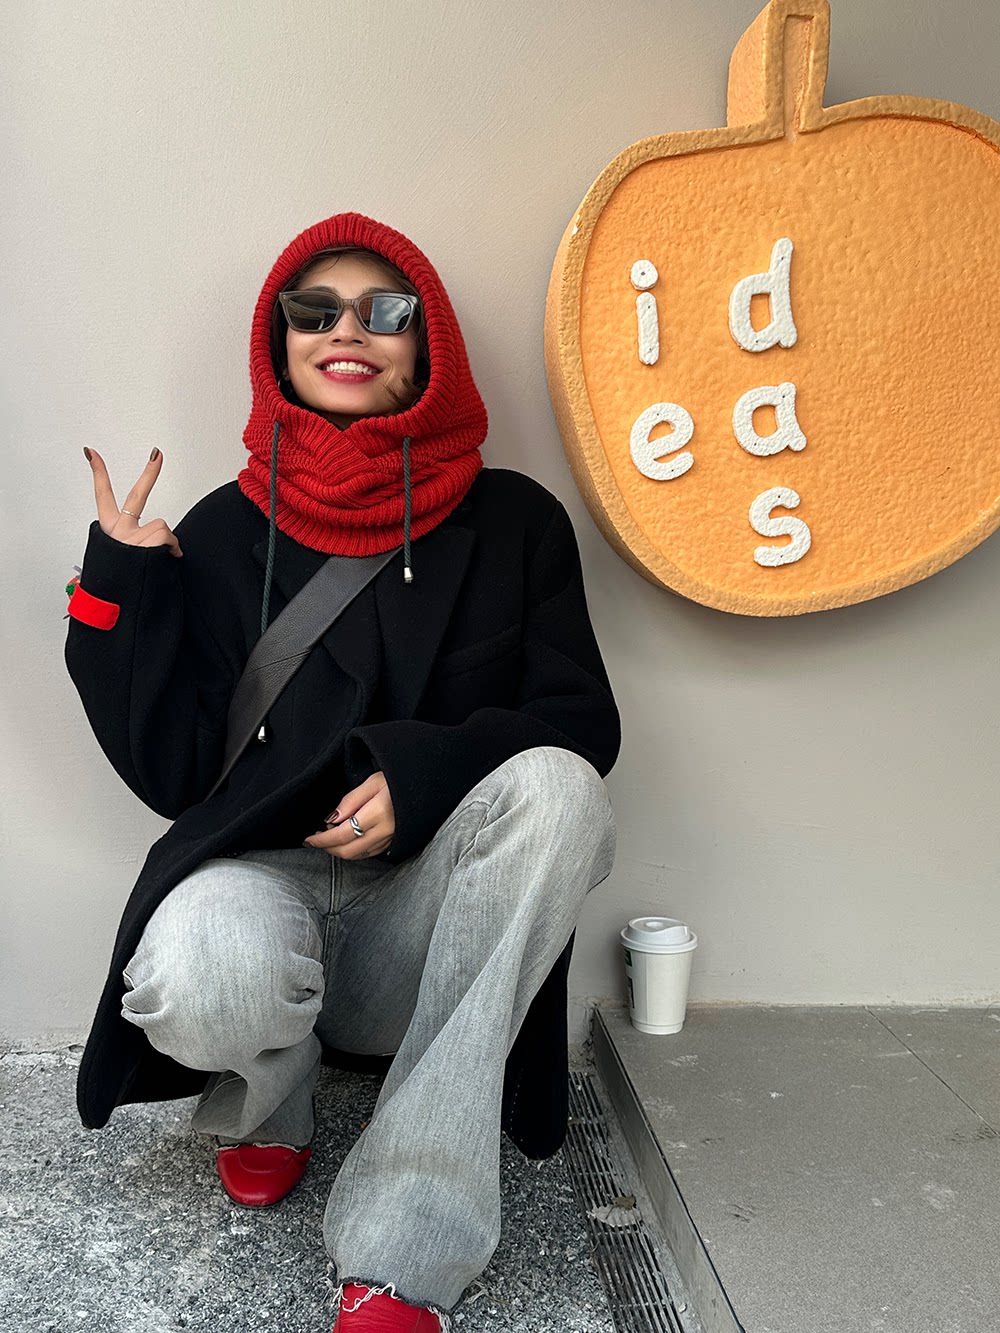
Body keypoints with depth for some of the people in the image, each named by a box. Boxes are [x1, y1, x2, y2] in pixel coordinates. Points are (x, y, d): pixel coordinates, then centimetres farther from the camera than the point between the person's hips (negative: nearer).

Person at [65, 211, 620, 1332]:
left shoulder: (513, 519, 2)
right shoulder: (223, 532, 3)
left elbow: (583, 722, -2)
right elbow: (172, 773, -1)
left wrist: (422, 768, -18)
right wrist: (123, 586, -10)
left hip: (431, 908, 1)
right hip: (263, 872, 0)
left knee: (554, 785, -29)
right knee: (204, 984, -34)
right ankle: (268, 1106, 9)